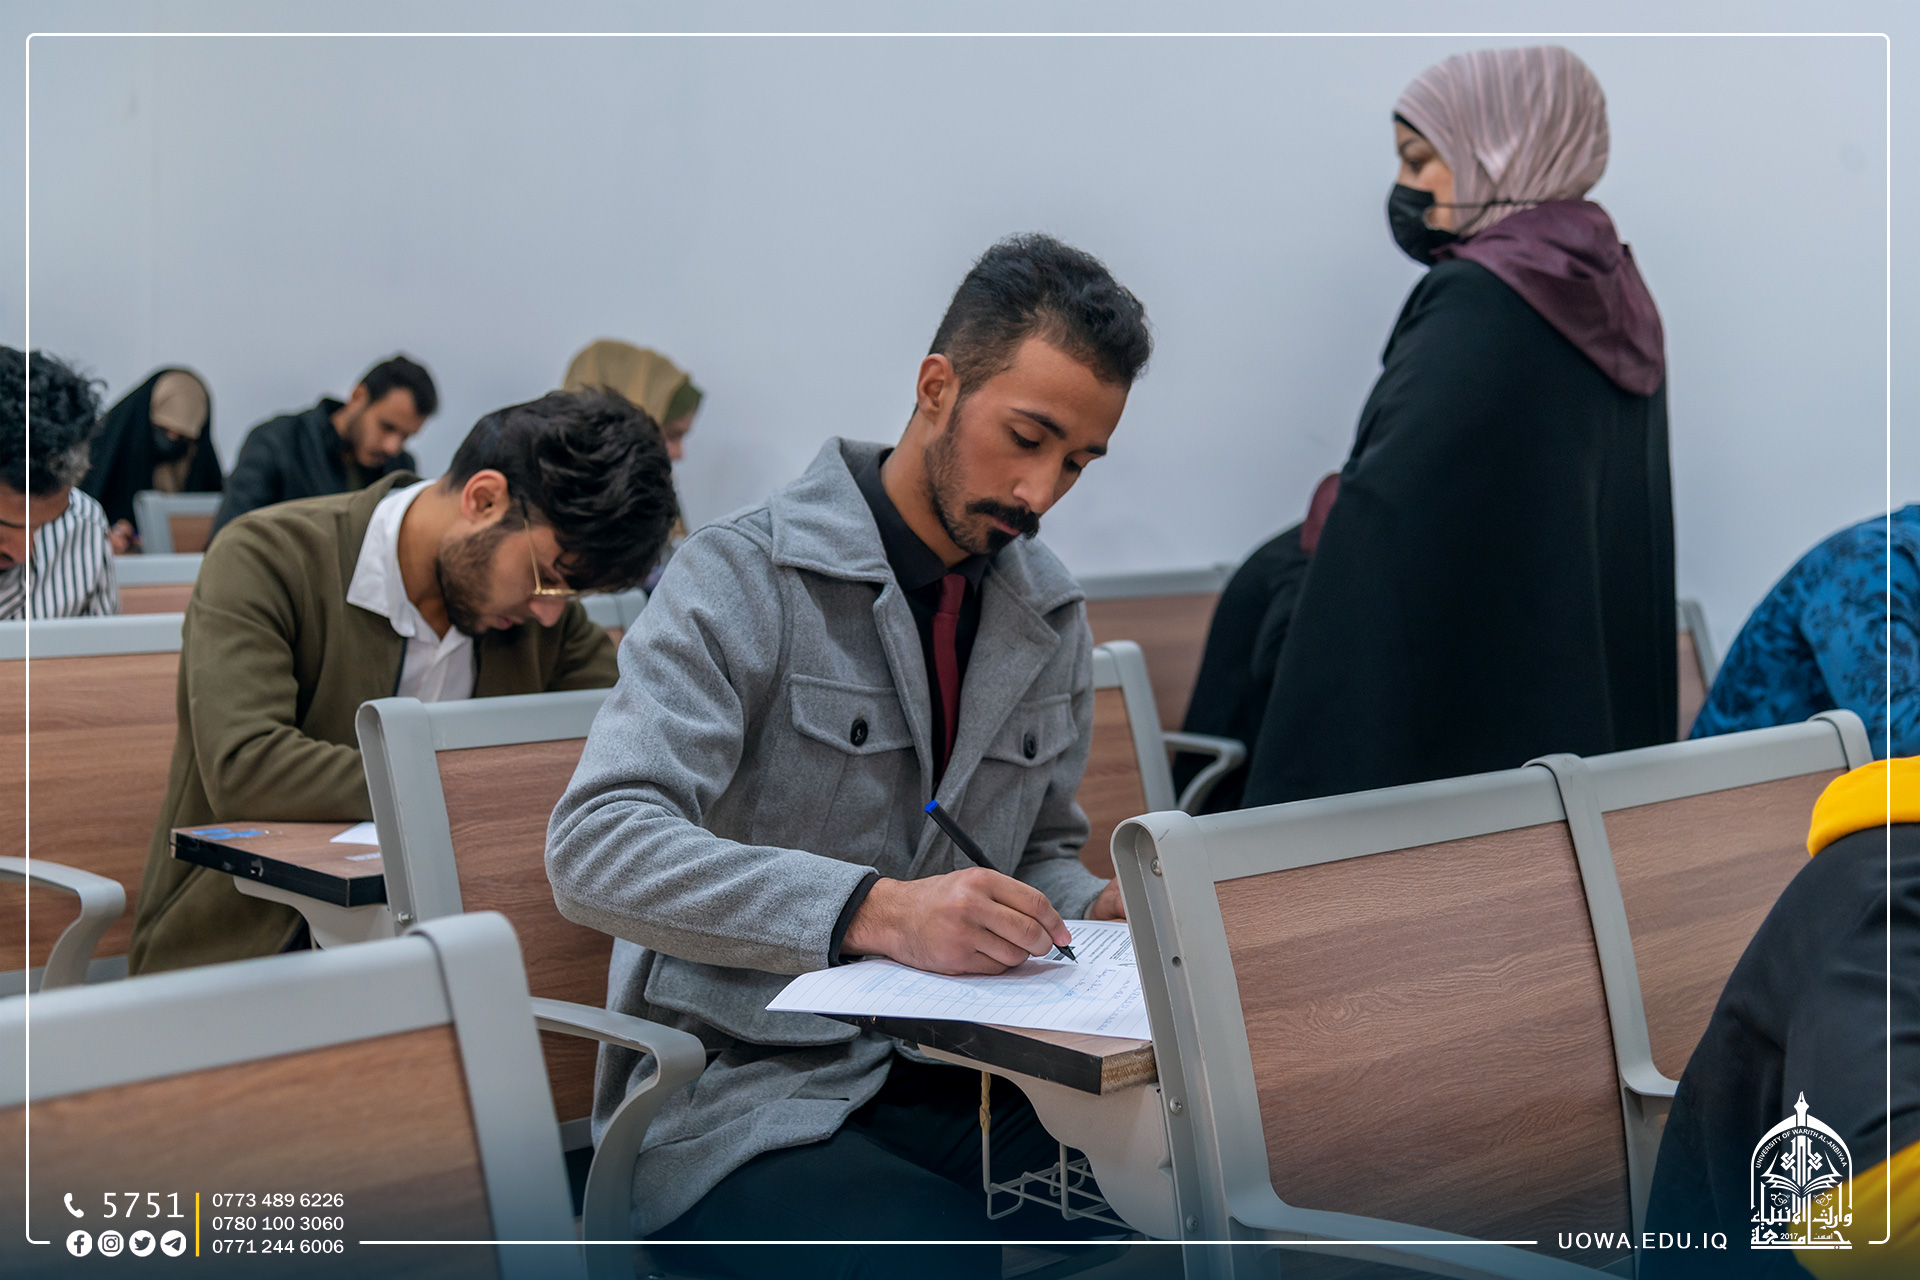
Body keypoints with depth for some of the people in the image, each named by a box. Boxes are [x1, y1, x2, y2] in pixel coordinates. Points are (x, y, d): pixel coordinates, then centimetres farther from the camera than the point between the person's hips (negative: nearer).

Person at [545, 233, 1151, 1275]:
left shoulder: (1052, 619, 11)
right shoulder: (744, 576, -9)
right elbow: (597, 847, -22)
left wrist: (1102, 911, -2)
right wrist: (874, 910, -34)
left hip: (949, 1079, 5)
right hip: (743, 1098, -5)